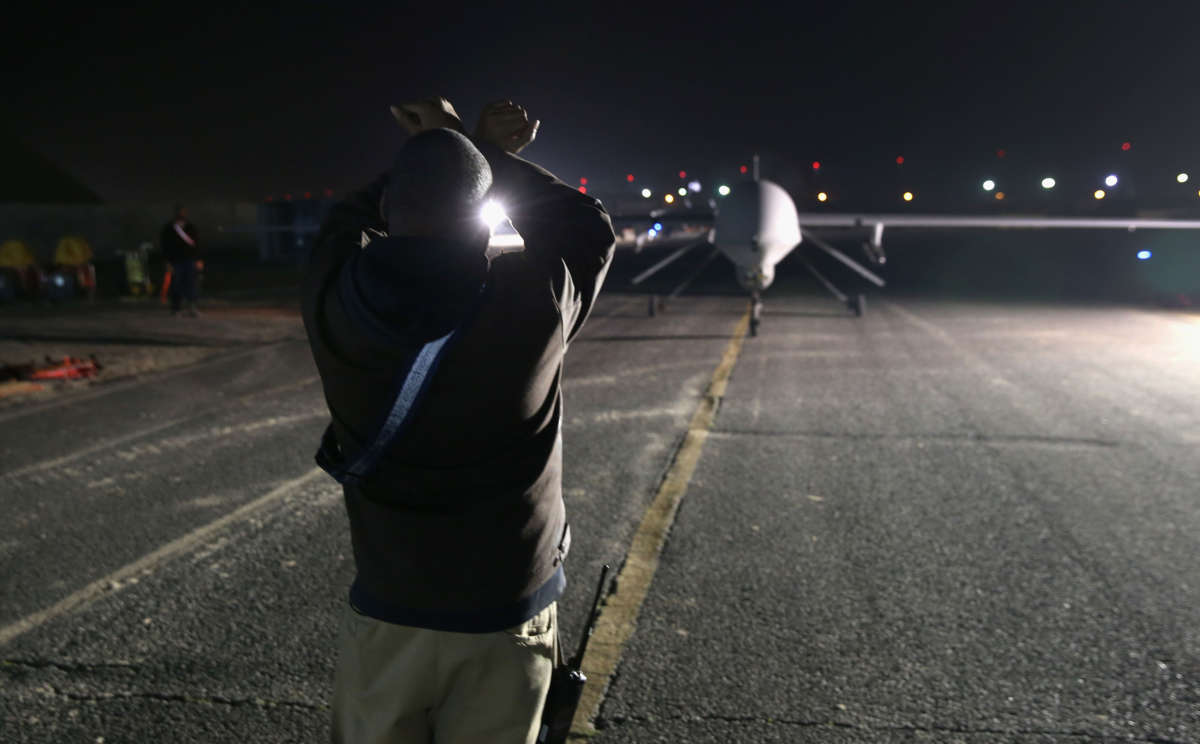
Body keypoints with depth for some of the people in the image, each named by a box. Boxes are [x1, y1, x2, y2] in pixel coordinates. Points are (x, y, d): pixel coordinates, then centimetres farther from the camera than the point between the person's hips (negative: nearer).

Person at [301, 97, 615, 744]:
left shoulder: (333, 299, -13)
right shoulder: (533, 302, -19)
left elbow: (351, 219, 10)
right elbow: (590, 229, 2)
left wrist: (448, 148, 9)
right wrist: (487, 151, 6)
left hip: (386, 615, 2)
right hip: (508, 618, -1)